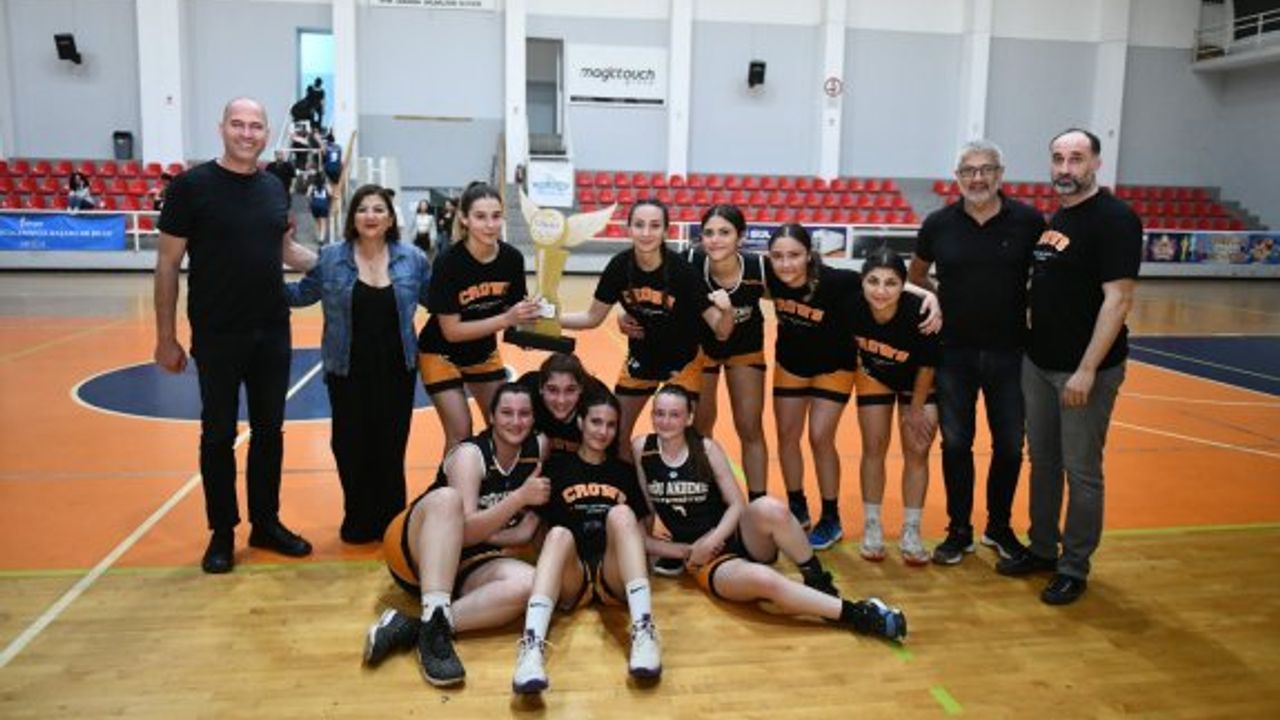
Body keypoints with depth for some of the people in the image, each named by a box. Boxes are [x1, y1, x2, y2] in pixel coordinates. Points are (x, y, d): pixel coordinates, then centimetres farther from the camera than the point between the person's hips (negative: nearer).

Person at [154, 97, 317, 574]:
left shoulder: (273, 187, 6)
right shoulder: (192, 185, -8)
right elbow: (167, 264, -6)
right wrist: (166, 338, -7)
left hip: (273, 333, 4)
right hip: (217, 336, -4)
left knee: (269, 431, 12)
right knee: (218, 435, 7)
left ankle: (266, 524, 26)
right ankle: (222, 533, 21)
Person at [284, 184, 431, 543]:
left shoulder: (412, 259, -1)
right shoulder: (330, 258, -3)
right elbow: (299, 294, 7)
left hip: (396, 370, 0)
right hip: (348, 371, 0)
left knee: (391, 446, 9)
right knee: (351, 446, 7)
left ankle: (391, 520, 25)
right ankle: (358, 519, 25)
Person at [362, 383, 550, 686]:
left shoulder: (538, 449, 0)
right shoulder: (470, 454, -14)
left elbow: (525, 533, 4)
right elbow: (467, 530, -24)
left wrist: (482, 532, -12)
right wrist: (521, 496, -31)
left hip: (469, 566, 4)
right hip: (413, 553, -4)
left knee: (527, 582, -29)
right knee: (447, 497, -35)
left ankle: (411, 629, -34)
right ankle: (433, 622, -46)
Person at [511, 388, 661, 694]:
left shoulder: (625, 471, 22)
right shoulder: (557, 466, 14)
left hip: (616, 576, 1)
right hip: (571, 579, -1)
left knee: (621, 514, -26)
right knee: (560, 533, -32)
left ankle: (643, 629, -40)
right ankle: (532, 645, -52)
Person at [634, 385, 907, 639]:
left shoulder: (707, 448, -1)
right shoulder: (641, 449, -1)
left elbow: (737, 504, -2)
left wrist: (712, 541, -19)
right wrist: (689, 550, -6)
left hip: (739, 538, 2)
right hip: (707, 562, -1)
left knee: (769, 508, -35)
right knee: (762, 579, -37)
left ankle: (820, 584, -15)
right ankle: (857, 615, -27)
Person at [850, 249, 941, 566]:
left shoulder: (919, 313, -37)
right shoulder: (853, 306, -33)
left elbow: (927, 367, -20)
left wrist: (915, 409, -10)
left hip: (917, 381, -1)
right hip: (874, 376, 1)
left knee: (917, 451, 0)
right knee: (874, 447, 3)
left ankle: (911, 533, 13)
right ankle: (872, 527, 16)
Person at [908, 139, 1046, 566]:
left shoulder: (1029, 221, -5)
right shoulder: (939, 223, -1)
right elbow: (915, 275, 14)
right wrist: (935, 300, -1)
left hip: (1009, 353, 0)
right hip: (954, 352, 1)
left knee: (1010, 446, 9)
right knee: (956, 444, 9)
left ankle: (999, 527, 31)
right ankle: (959, 531, 24)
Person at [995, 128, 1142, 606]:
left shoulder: (1115, 219, -12)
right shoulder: (1055, 219, 11)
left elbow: (1118, 299, -18)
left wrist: (1087, 370, -21)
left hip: (1085, 369, -7)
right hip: (1038, 363, 7)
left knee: (1081, 471, 3)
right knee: (1042, 460, 15)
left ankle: (1074, 568, 16)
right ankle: (1042, 548, 30)